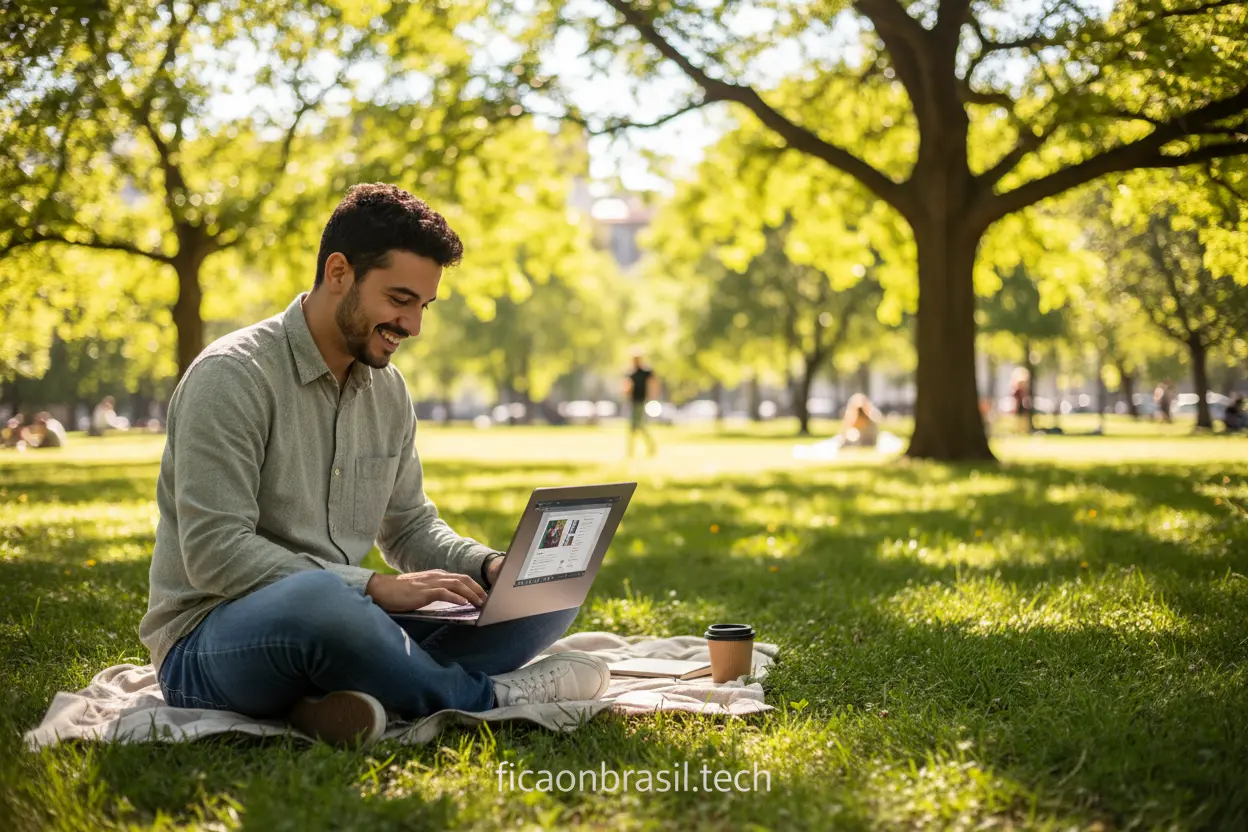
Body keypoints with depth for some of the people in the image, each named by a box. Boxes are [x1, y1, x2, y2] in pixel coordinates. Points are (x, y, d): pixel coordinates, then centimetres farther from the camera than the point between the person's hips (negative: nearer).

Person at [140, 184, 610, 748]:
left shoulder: (388, 390, 11)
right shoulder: (233, 375, -13)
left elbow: (410, 529, 20)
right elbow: (215, 553, -21)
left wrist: (492, 567, -1)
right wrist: (375, 588, -25)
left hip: (337, 620, 8)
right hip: (213, 636, -7)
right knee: (316, 597, -42)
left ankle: (360, 694, -27)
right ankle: (484, 698, -16)